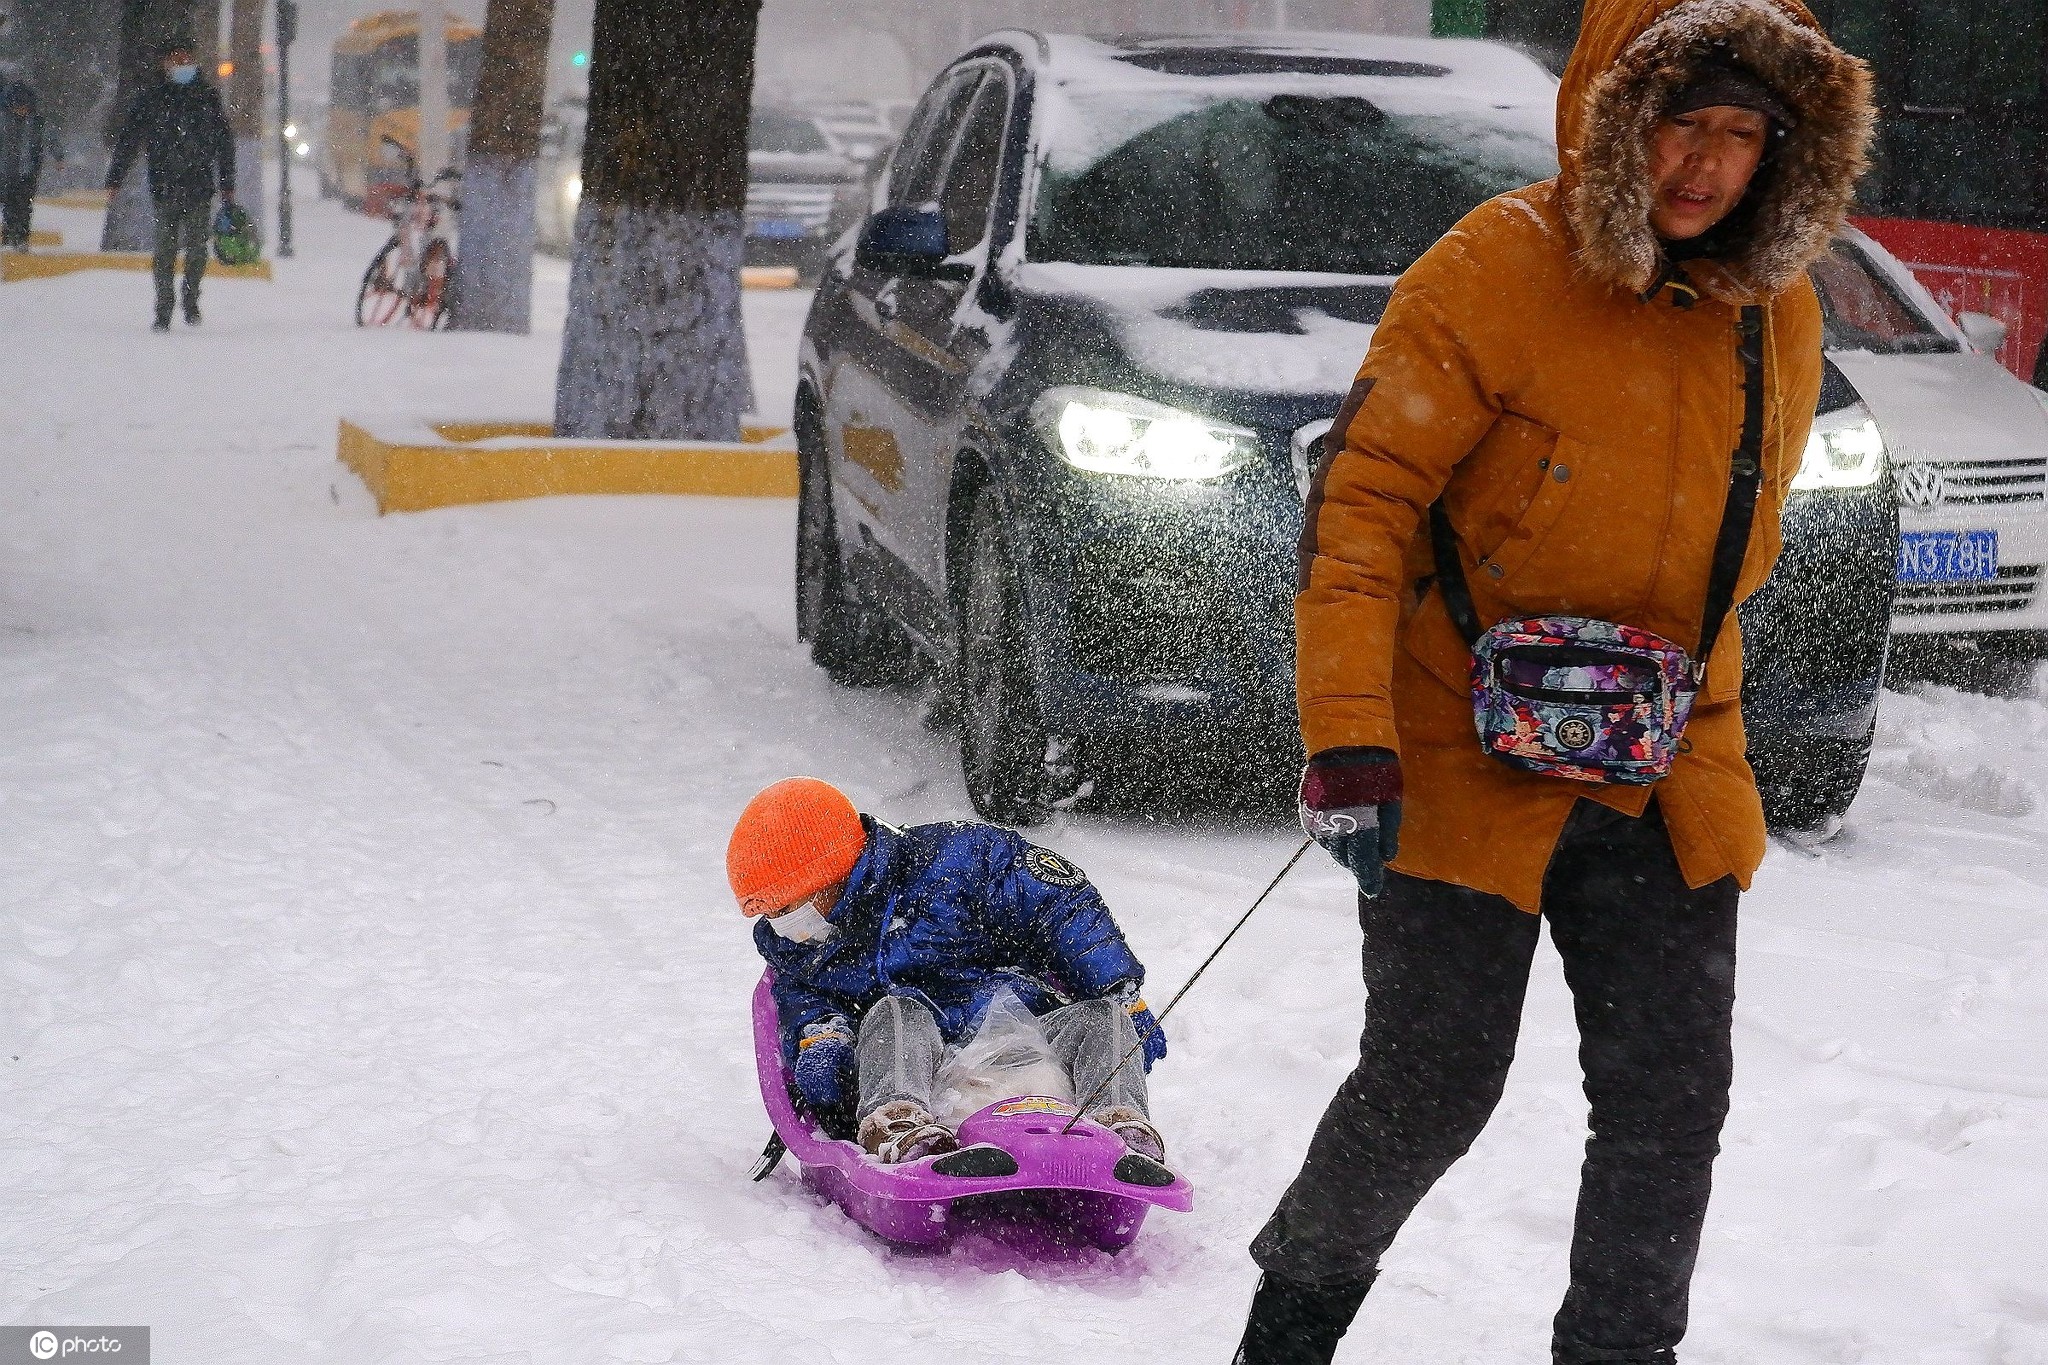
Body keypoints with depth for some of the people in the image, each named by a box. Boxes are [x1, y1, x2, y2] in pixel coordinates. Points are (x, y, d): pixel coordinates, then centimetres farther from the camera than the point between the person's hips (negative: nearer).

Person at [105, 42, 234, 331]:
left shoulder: (209, 99, 9)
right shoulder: (151, 101, 5)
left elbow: (224, 144, 14)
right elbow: (127, 139, 5)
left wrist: (228, 186, 11)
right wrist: (114, 179, -2)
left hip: (200, 187, 1)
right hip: (164, 187, -1)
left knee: (197, 247, -2)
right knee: (166, 249, -3)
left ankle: (191, 299, 16)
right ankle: (163, 310, 1)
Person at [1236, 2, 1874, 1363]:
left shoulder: (1780, 314, 5)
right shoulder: (1496, 269, -13)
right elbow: (1363, 496, -15)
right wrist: (1347, 735, -22)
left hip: (1666, 778, 5)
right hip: (1466, 768, -5)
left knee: (1672, 1100, 2)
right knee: (1430, 1087, 0)